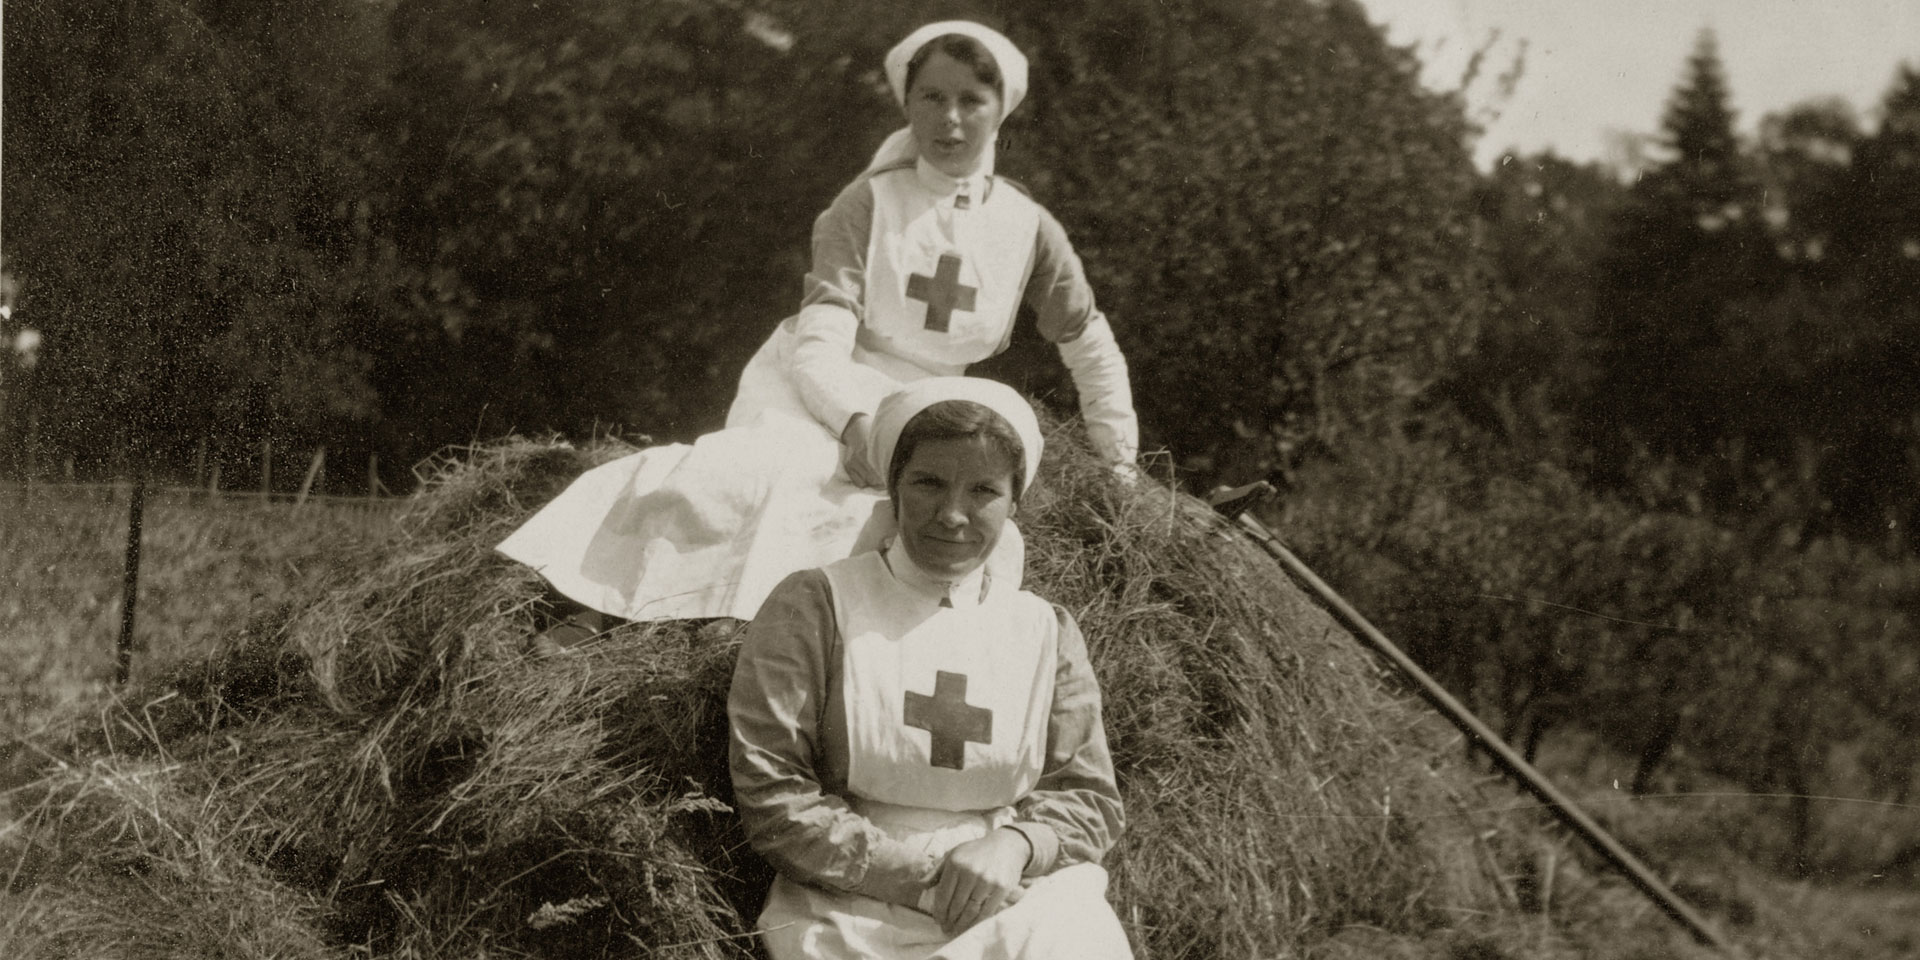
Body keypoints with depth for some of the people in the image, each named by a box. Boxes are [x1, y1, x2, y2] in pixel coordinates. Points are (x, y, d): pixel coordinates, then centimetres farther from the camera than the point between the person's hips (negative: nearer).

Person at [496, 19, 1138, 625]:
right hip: (815, 396, -4)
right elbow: (819, 348, -19)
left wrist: (1121, 466, 12)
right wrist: (857, 423, -39)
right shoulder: (868, 205, -9)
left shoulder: (1028, 228, -1)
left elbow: (1091, 347, 14)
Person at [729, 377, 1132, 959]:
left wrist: (1015, 843, -9)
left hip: (1024, 901, 4)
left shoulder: (1047, 633, 15)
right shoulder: (813, 607, 4)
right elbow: (770, 798, -3)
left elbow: (1088, 801, 14)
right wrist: (928, 881, -11)